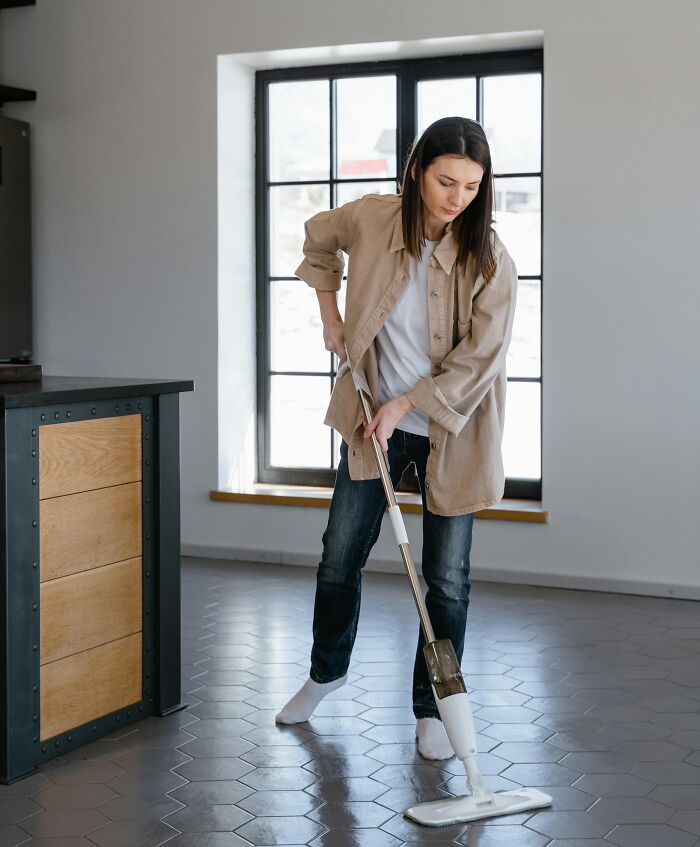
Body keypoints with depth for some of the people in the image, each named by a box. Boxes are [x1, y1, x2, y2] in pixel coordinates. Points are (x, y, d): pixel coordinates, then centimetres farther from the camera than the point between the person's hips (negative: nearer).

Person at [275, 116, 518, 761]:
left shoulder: (489, 259, -16)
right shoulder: (371, 218, -9)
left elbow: (480, 356, -16)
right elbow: (319, 237, 14)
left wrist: (404, 404, -18)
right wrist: (330, 313, 6)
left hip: (449, 432, -2)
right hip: (374, 421, 3)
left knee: (447, 578, 3)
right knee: (340, 557, 13)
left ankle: (432, 709, 19)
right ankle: (327, 672, 38)